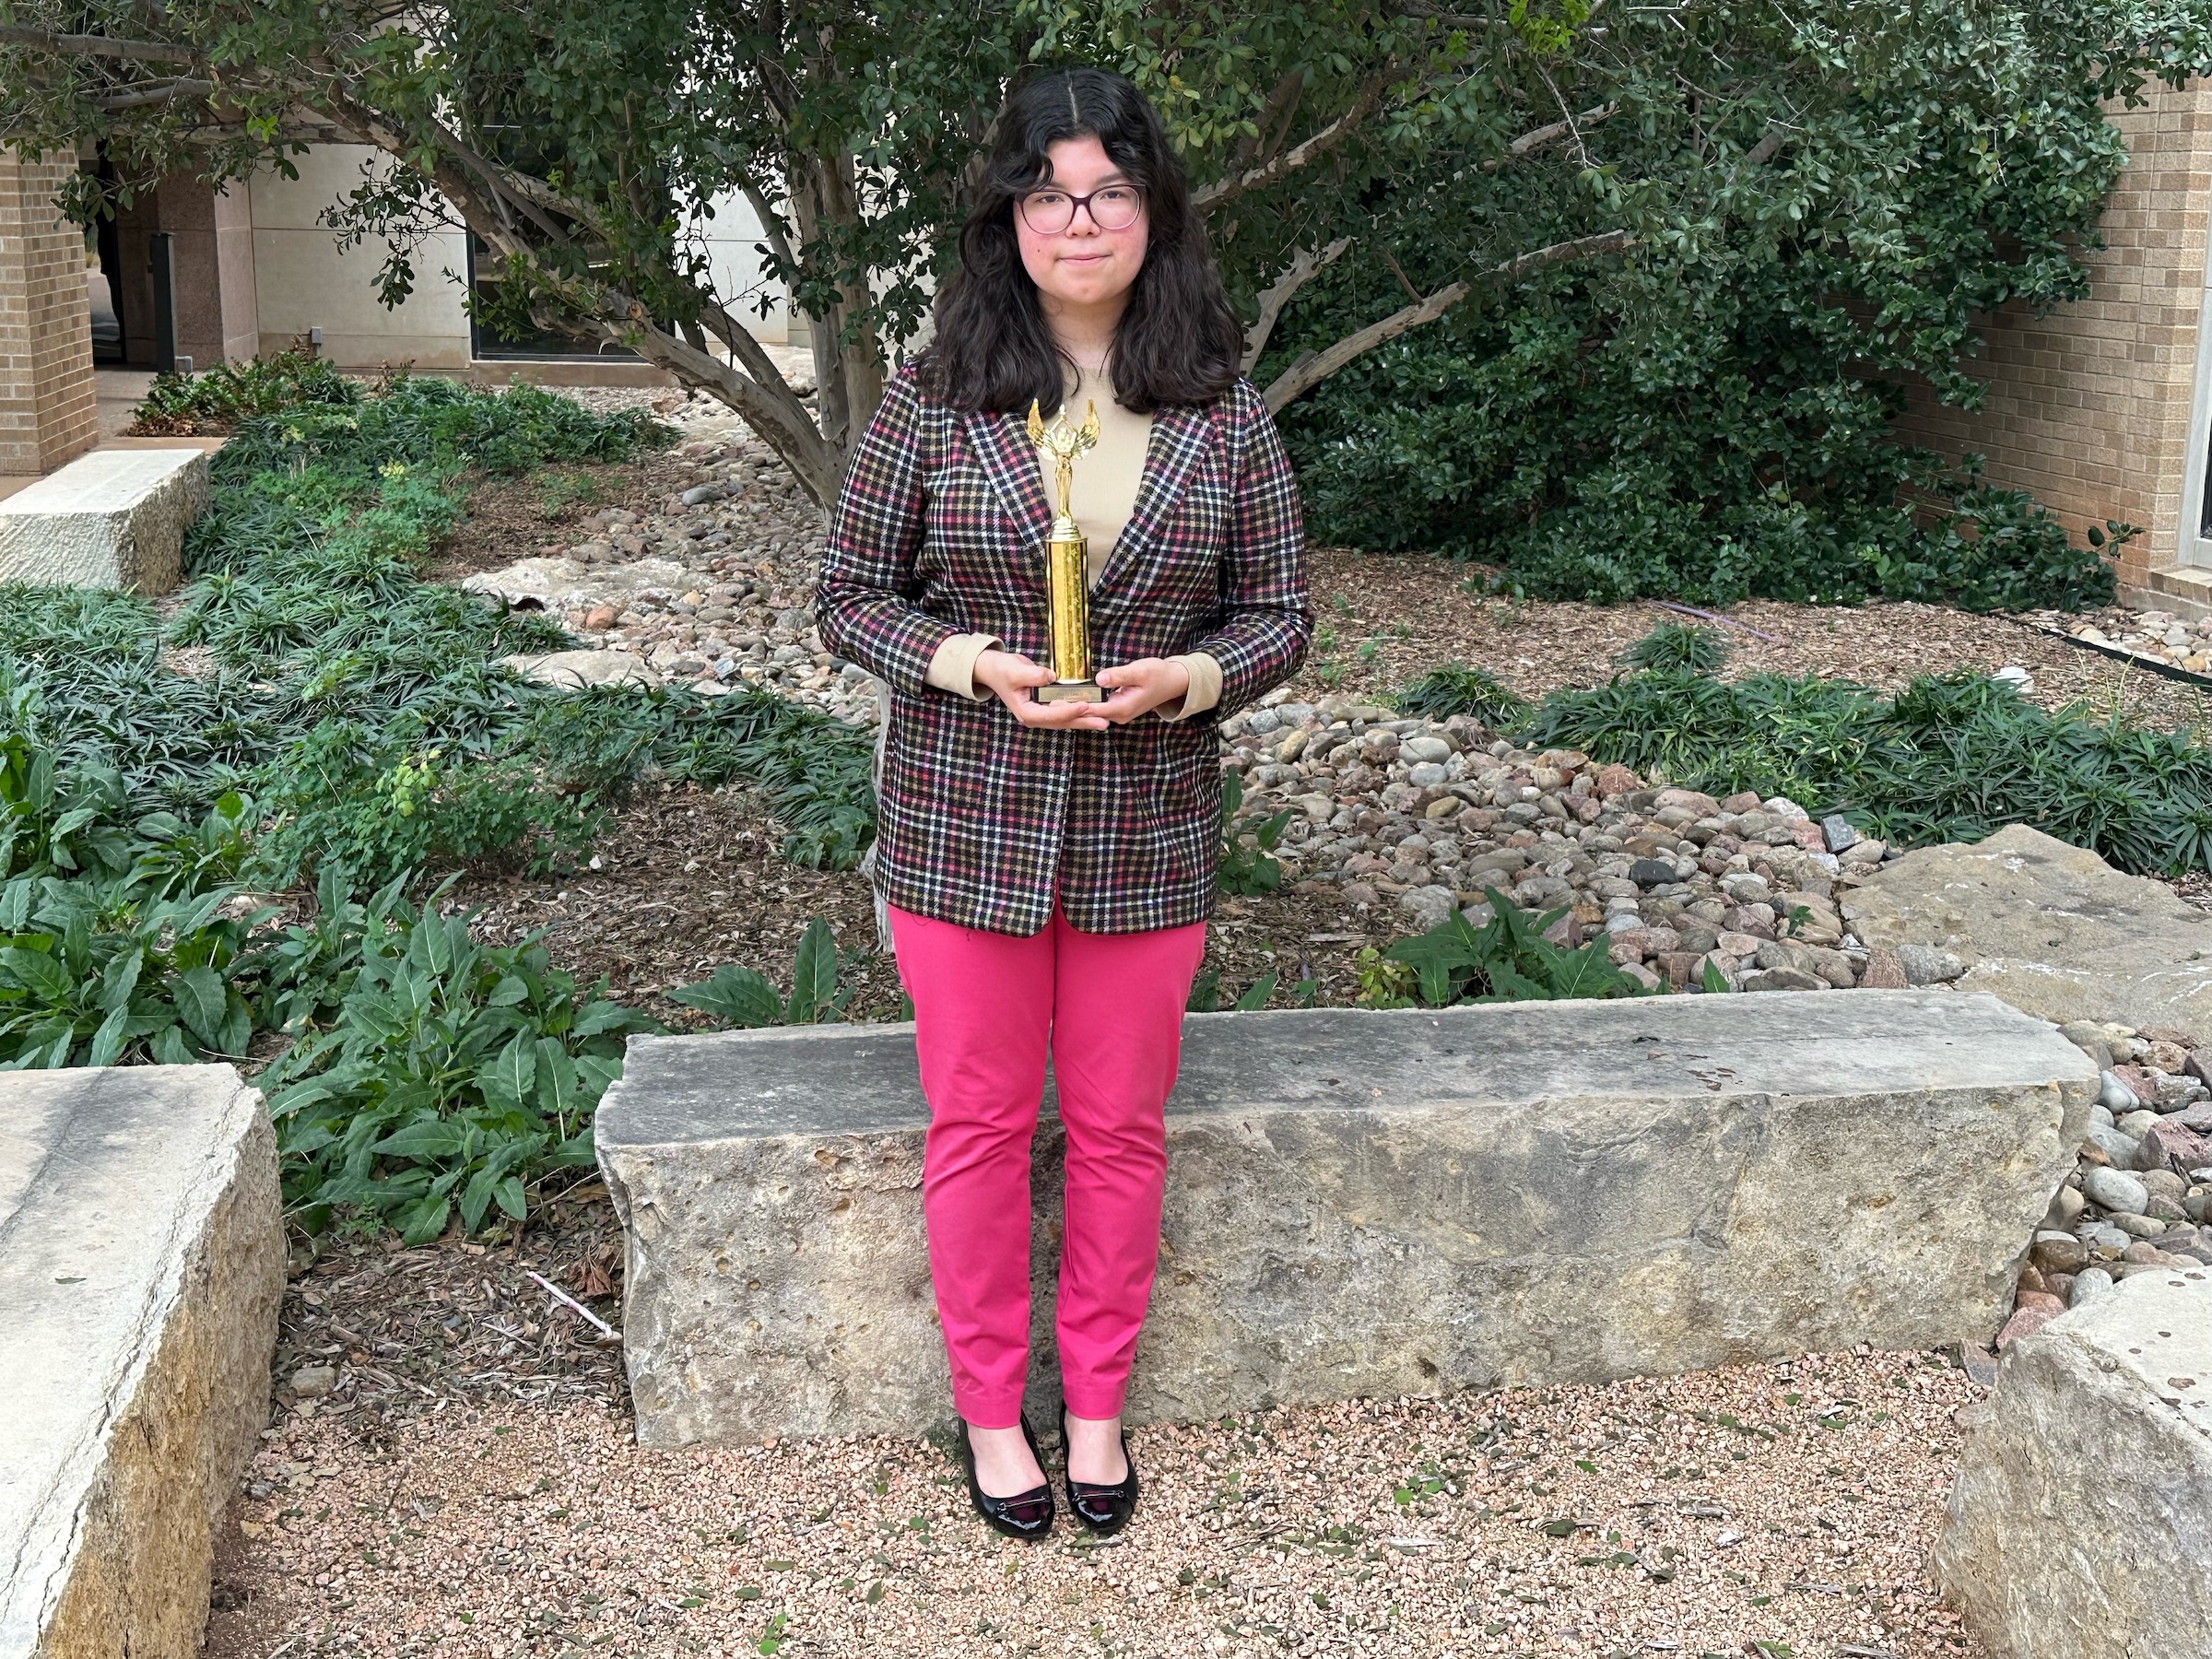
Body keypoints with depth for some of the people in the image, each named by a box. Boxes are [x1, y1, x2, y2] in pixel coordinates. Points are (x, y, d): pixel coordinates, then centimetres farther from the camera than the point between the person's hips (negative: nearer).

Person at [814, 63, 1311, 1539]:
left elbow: (1281, 612, 4)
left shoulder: (1224, 409, -2)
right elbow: (850, 596, 0)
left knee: (1122, 1131, 12)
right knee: (979, 1127, 10)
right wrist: (974, 667, -18)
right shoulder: (935, 399, -5)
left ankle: (1098, 1405, 33)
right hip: (967, 825, -1)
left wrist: (1189, 677, -17)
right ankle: (990, 1407, 30)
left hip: (1147, 835, 1)